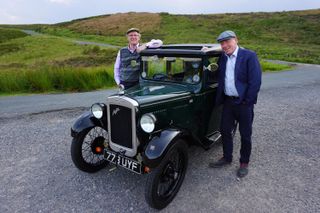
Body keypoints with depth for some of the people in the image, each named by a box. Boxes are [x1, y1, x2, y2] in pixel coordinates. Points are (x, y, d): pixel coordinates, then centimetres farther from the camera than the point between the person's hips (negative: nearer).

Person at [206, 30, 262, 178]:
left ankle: (244, 163, 26)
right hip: (227, 101, 6)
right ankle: (227, 158, 33)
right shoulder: (222, 58, 8)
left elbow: (255, 81, -15)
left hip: (243, 103, -5)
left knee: (245, 135, 8)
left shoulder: (249, 56, -10)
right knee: (225, 130, 13)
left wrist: (247, 102, -15)